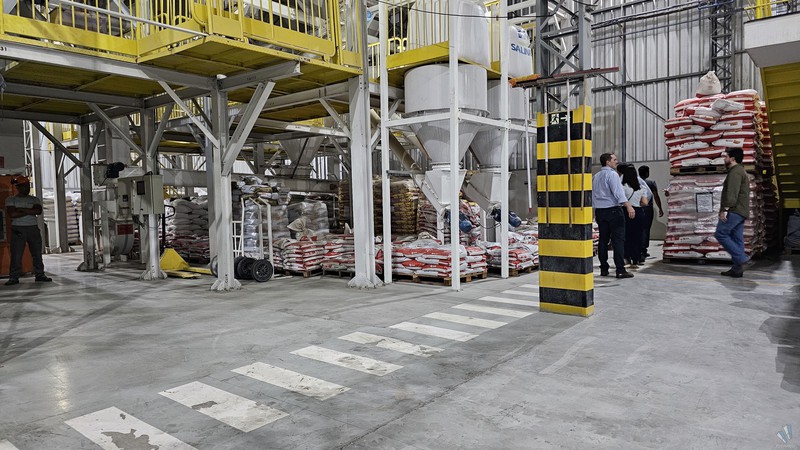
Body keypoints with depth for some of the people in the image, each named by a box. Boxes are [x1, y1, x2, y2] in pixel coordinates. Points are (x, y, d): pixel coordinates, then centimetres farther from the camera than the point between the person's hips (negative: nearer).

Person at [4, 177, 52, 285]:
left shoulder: (35, 199, 12)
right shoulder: (10, 200, 4)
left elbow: (38, 211, -6)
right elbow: (12, 214, -11)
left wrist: (21, 209, -11)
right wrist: (30, 211, -8)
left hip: (33, 228, 3)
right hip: (18, 229, -3)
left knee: (37, 253, 4)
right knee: (16, 254, -5)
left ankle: (40, 274, 12)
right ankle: (14, 277, 0)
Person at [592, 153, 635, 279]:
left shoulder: (595, 176, 15)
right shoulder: (612, 174, -8)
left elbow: (592, 195, 19)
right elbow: (618, 192, -20)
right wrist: (628, 206, -27)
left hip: (599, 211, 7)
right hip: (613, 210, -7)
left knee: (603, 239, 10)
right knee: (618, 240, -6)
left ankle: (604, 269, 11)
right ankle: (620, 270, -9)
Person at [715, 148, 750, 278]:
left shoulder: (735, 172, -10)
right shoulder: (740, 171, 25)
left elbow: (732, 193, -21)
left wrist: (725, 209, -24)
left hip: (734, 211, -10)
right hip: (740, 212, 10)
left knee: (720, 234, -11)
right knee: (737, 239, 6)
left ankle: (741, 258, -13)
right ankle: (737, 268, 5)